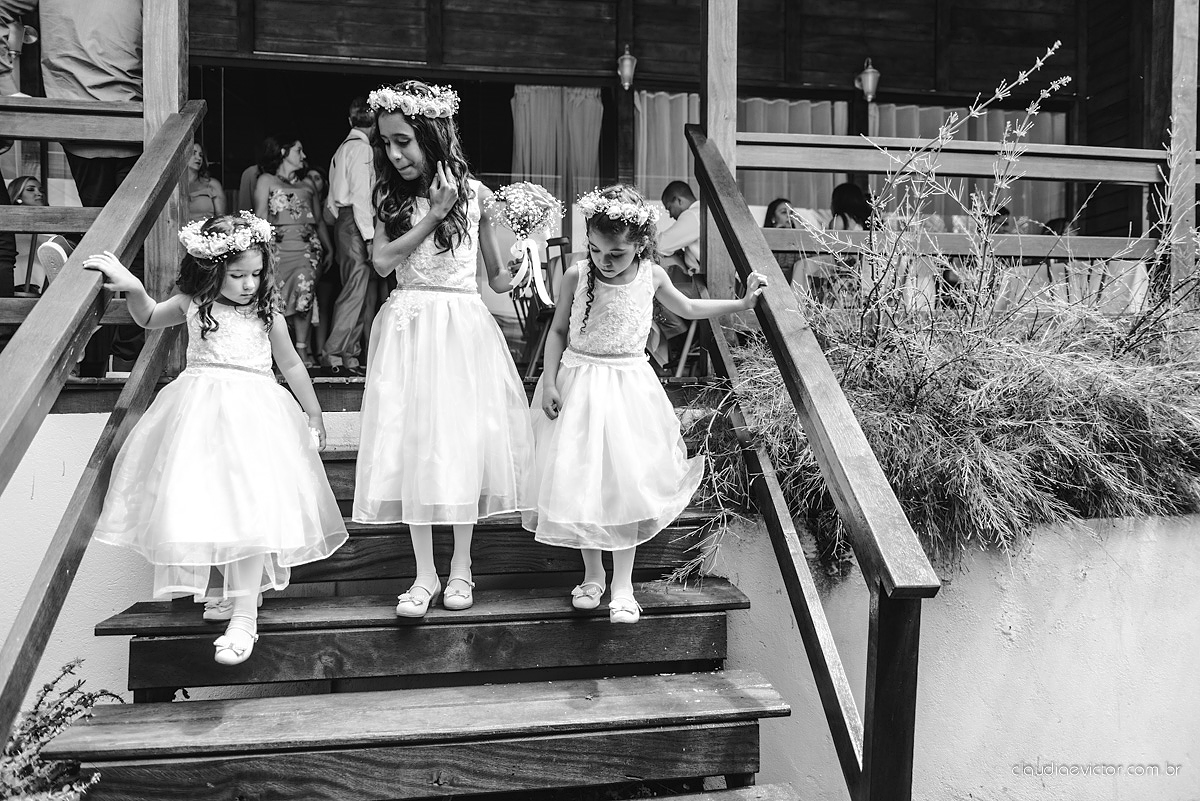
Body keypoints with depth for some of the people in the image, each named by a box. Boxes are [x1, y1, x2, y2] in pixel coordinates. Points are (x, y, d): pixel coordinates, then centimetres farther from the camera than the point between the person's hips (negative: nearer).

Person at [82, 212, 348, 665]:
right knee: (204, 505, 5)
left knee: (249, 509, -12)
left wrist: (314, 414, 20)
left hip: (254, 413, -2)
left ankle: (244, 615, -10)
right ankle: (232, 588, 29)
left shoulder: (267, 313, 2)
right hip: (201, 414, 3)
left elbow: (291, 365, 13)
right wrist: (133, 287, 3)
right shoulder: (192, 305, 6)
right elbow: (148, 319, 24)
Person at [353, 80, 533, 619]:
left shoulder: (472, 192, 2)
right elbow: (382, 261, -8)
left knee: (463, 441, 2)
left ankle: (461, 569, 16)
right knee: (411, 444, -1)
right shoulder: (391, 196, 6)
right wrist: (432, 215, -10)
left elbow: (496, 276, 12)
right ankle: (424, 575, 10)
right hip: (408, 327, 1)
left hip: (462, 327, -1)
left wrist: (522, 268, -6)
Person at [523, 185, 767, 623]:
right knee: (579, 482, 0)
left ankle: (622, 585, 10)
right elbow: (558, 331, 2)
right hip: (579, 384, -1)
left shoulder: (651, 275, -2)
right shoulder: (576, 276, -8)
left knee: (626, 484, -2)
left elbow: (687, 308, 18)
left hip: (628, 386, 1)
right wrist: (549, 382, -6)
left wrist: (742, 302, 18)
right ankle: (592, 574, 20)